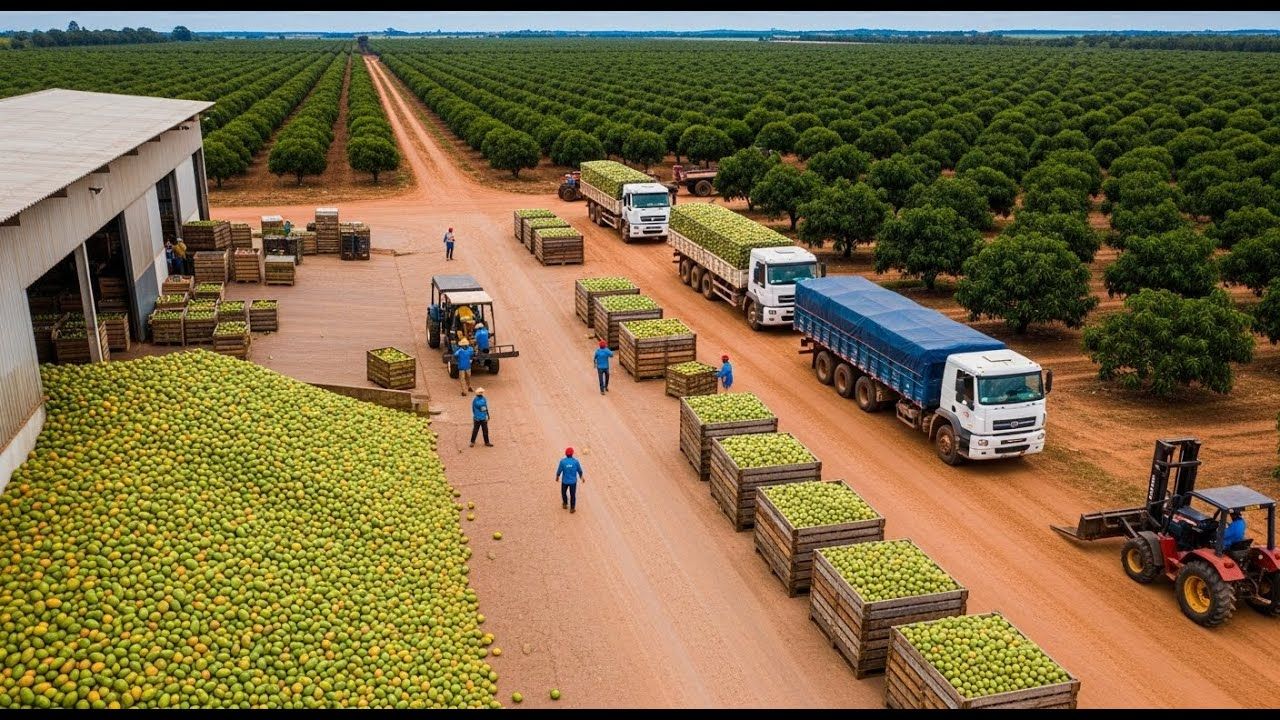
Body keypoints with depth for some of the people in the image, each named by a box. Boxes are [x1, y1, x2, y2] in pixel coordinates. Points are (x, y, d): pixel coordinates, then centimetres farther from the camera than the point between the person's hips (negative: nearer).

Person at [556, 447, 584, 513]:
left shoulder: (562, 461, -18)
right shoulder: (576, 461, -15)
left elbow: (559, 470, -7)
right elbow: (579, 470, -2)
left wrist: (557, 477, 14)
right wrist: (582, 477, 17)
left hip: (565, 481, 0)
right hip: (573, 481, 0)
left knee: (564, 492, 26)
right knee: (573, 494, 12)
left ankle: (565, 504, 40)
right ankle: (572, 508, 19)